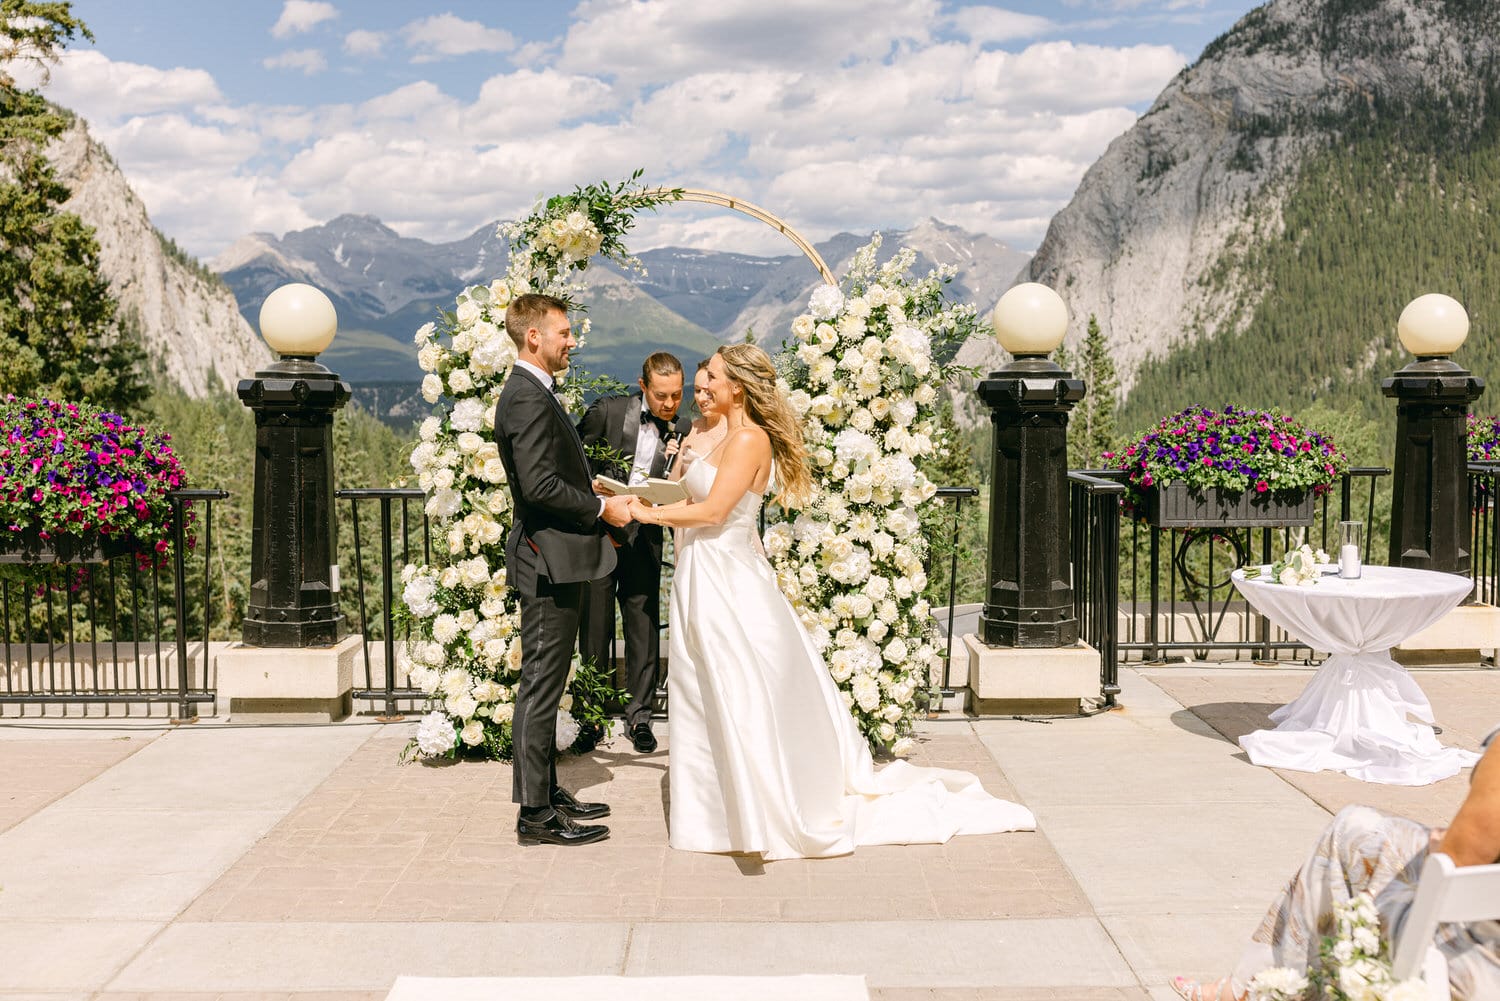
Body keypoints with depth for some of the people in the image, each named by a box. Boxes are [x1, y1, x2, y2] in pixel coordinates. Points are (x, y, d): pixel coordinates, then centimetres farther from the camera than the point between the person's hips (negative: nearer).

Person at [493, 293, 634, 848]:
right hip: (548, 559, -11)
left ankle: (547, 793, 26)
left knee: (545, 685, 16)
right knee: (541, 685, -4)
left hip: (553, 558, 11)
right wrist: (601, 507, -15)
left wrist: (595, 500, 12)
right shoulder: (528, 398, -17)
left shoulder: (531, 393, 17)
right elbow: (538, 485, -25)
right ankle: (535, 814, 2)